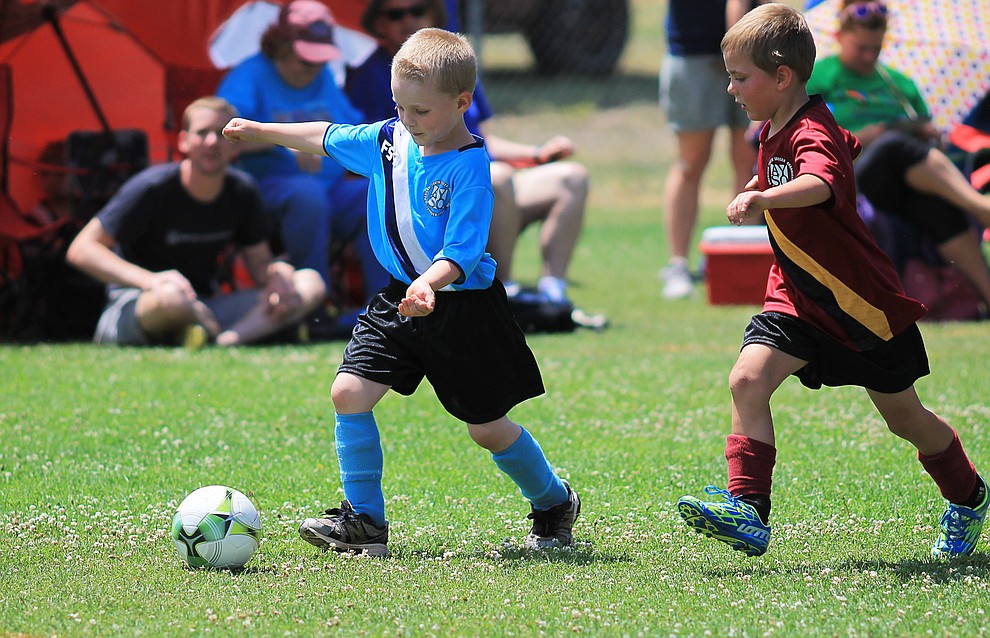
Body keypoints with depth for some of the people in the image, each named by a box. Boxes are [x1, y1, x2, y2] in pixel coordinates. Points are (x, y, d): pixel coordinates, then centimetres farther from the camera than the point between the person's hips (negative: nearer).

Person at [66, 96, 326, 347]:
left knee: (311, 283, -12)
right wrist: (149, 280, -33)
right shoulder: (153, 187, -14)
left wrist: (278, 274, -16)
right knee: (170, 297, -44)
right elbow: (80, 249, -18)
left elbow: (259, 264, 11)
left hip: (203, 309, 6)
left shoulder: (243, 191, 2)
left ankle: (225, 340, -34)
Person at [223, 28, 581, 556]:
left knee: (487, 428, 5)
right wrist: (260, 131, 25)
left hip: (461, 308, -6)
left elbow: (461, 253, -27)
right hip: (400, 298, 6)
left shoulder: (469, 166, -21)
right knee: (348, 392, -9)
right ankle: (363, 520, 2)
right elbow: (329, 138, 18)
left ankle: (555, 504, 31)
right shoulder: (389, 140, -1)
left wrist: (429, 283, -46)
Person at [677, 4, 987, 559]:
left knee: (905, 418, 11)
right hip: (799, 299, 7)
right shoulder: (774, 131, 3)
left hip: (864, 304, -7)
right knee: (748, 380, -18)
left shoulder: (811, 134, -26)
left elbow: (820, 183, -51)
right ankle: (747, 510, -24)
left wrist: (763, 198, -69)